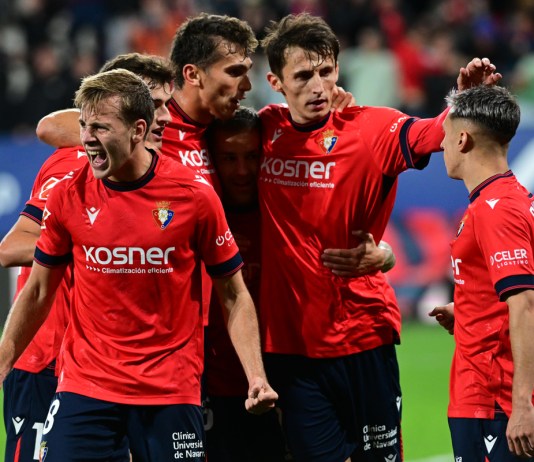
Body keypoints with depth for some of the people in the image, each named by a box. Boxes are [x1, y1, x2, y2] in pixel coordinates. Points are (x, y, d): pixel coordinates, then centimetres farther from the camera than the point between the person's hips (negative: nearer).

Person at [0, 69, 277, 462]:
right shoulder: (69, 197, -2)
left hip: (172, 390, -1)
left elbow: (234, 295, 1)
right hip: (85, 382, 1)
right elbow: (38, 292, 11)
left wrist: (256, 376, -10)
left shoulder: (194, 196, -7)